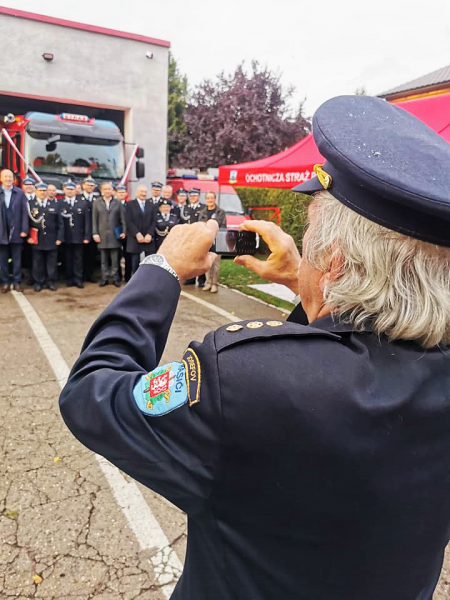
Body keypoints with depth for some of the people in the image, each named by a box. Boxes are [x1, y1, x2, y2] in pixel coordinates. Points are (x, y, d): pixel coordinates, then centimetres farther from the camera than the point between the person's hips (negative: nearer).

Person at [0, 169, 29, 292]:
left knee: (17, 259, 7)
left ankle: (16, 282, 15)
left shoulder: (20, 193, 1)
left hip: (16, 231, -1)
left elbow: (24, 212, 0)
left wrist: (24, 230, -6)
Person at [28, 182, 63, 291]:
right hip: (36, 240, -1)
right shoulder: (30, 204, 5)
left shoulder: (55, 204, 8)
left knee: (52, 263, 6)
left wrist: (59, 238, -3)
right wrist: (28, 236, -6)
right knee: (38, 263, 5)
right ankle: (38, 282, 15)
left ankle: (51, 282, 16)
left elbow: (60, 223, 5)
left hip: (51, 240, 1)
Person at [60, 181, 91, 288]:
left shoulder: (83, 203, 5)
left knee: (78, 258, 5)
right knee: (68, 258, 8)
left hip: (79, 236, 0)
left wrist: (87, 236, -4)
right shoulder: (59, 203, 1)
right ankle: (69, 279, 16)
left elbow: (87, 221, 2)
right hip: (66, 237, 0)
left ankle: (78, 279, 11)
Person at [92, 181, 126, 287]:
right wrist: (95, 233, -3)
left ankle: (115, 278, 8)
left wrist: (124, 231, -4)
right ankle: (105, 278, 11)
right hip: (102, 235, 1)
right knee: (104, 259, 5)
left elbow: (122, 218, 5)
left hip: (114, 235, 0)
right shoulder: (97, 202, 6)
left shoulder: (117, 203, 6)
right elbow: (94, 219, 4)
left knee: (115, 259, 0)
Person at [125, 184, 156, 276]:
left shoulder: (151, 205, 13)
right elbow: (128, 222, -4)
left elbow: (154, 221, 5)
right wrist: (137, 234, -13)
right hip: (135, 238, -2)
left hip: (148, 238, 2)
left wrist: (149, 234, -10)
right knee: (135, 263, 2)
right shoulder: (130, 204, 5)